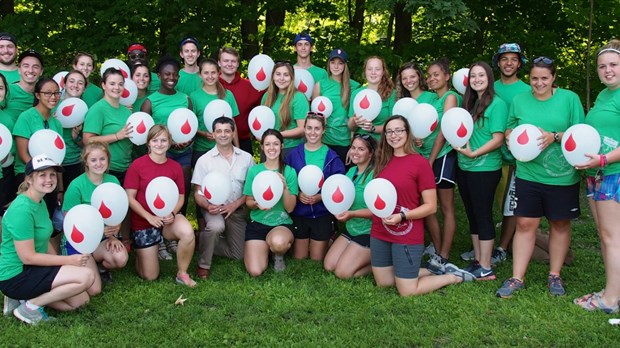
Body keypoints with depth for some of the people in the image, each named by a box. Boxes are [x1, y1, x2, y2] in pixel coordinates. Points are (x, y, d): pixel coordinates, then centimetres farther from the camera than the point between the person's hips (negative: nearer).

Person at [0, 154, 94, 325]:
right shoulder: (22, 209, -22)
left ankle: (22, 298, 10)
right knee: (87, 276, -21)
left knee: (81, 300, 8)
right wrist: (68, 260, -16)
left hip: (32, 271, 10)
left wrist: (61, 263, 2)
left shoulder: (40, 202, 8)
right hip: (16, 277, -9)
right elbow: (27, 257, -22)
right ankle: (30, 306, -8)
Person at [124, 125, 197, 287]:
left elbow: (180, 198, 1)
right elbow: (130, 198, -11)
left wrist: (172, 214, -19)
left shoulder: (175, 167, -4)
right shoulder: (138, 165, -12)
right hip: (143, 222, -1)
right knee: (150, 276, 3)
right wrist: (150, 217, -20)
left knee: (187, 232, -36)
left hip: (168, 218, 2)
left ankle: (182, 274, -11)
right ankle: (138, 251, 39)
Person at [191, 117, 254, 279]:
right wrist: (207, 206, -27)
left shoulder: (246, 158, 0)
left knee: (238, 255, 6)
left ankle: (206, 242, 31)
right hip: (213, 208, -4)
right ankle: (203, 264, -15)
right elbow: (198, 192, -6)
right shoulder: (204, 160, -7)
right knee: (217, 226, -39)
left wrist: (235, 204, -13)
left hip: (236, 209, 4)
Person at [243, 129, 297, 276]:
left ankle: (278, 255, 2)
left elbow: (290, 208, -6)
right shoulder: (254, 170, 0)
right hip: (257, 223, 2)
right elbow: (248, 202, 5)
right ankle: (265, 247, 21)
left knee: (278, 242, -39)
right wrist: (257, 204, -18)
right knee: (255, 271, -15)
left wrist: (285, 187, -23)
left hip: (282, 224, -1)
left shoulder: (289, 172, -4)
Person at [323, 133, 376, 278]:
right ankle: (364, 256, 21)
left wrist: (352, 214, -33)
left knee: (343, 272, -9)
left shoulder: (376, 174, -20)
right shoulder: (351, 171, 6)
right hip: (350, 228, 8)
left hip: (370, 232, -8)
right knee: (328, 266, 6)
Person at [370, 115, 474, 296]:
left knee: (407, 291, 0)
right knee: (382, 283, 15)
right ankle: (432, 271, 32)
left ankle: (455, 276, 21)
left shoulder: (420, 162, -12)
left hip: (407, 236, -7)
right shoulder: (384, 161, 6)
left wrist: (401, 216, -23)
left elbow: (431, 206, -13)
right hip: (379, 233, 7)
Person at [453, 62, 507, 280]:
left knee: (483, 216, -2)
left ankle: (486, 269, 5)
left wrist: (474, 153, -19)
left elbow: (498, 139, -15)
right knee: (472, 215, 13)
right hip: (464, 168, 7)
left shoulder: (497, 104, -9)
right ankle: (477, 261, 24)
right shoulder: (469, 103, 12)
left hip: (485, 169, -7)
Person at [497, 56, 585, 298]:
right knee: (525, 224, 2)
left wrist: (554, 137, -19)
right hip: (528, 174, 1)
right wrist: (511, 137, -8)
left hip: (562, 176, -1)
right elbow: (509, 129, 15)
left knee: (560, 224, 11)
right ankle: (517, 278, 10)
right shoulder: (519, 100, 6)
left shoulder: (569, 98, -2)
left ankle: (555, 276, 26)